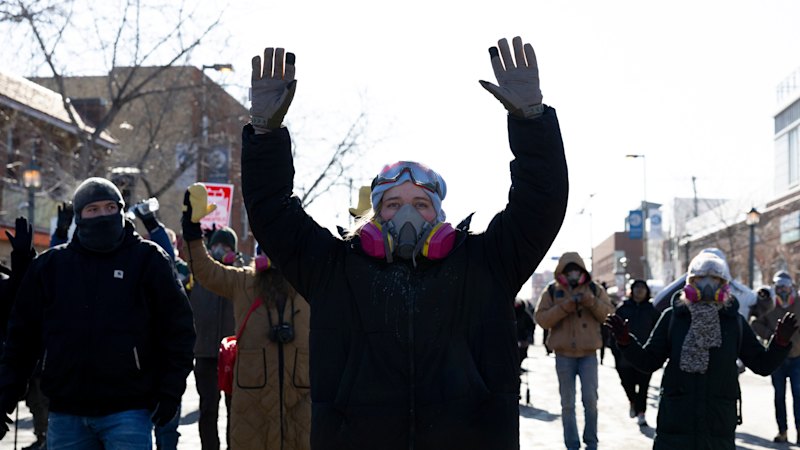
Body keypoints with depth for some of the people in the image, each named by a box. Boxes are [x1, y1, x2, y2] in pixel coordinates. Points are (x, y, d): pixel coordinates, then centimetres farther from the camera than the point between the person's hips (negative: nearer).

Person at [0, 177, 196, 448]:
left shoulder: (147, 258, 1)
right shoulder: (50, 265, 9)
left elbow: (178, 329, 0)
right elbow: (22, 334, 13)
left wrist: (170, 392, -6)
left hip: (127, 411, -3)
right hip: (66, 413, 3)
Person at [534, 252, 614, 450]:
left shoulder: (595, 289, 5)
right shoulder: (552, 291, 2)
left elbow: (609, 314, 0)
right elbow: (540, 318, -5)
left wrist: (593, 303, -18)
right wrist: (563, 308, -19)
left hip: (588, 354, 0)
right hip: (564, 355, 0)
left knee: (590, 399, -1)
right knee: (567, 402, 4)